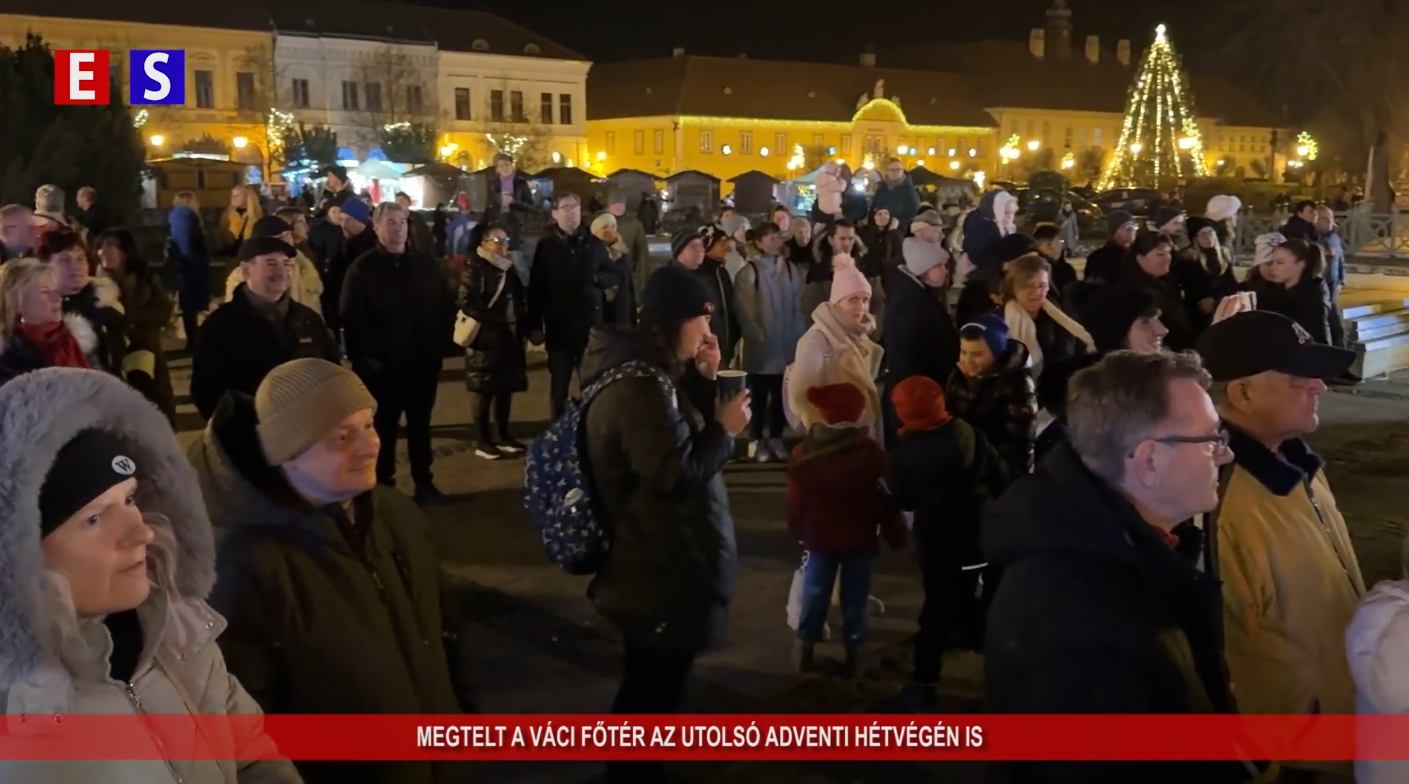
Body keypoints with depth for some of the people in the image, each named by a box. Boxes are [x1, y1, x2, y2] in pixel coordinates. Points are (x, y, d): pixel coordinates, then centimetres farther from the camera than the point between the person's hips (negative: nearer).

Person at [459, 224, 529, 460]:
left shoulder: (509, 269, 14)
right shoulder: (475, 269, -7)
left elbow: (519, 301, 18)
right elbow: (467, 303, -16)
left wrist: (521, 329, 6)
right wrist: (496, 321, -19)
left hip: (509, 338, 7)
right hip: (485, 338, -7)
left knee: (506, 388, 10)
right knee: (485, 391, -1)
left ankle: (503, 436, 20)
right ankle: (483, 441, 5)